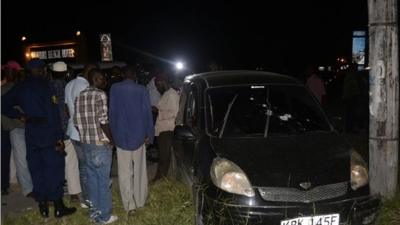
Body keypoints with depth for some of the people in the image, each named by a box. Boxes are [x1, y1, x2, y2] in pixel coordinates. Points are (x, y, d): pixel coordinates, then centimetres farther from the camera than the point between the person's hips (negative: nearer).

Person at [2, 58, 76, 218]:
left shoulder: (20, 88, 8)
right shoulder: (44, 85, -10)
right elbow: (53, 114, -15)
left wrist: (20, 116, 7)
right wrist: (59, 137, -14)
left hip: (31, 137, 6)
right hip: (48, 136, -6)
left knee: (37, 171, 11)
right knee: (54, 170, 2)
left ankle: (43, 206, 20)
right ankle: (58, 207, 8)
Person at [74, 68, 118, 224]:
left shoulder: (79, 96, 8)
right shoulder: (100, 95, -12)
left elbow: (76, 121, 9)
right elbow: (103, 121, -19)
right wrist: (111, 139, -7)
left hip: (86, 143, 6)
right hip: (101, 143, -6)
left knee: (92, 178, 15)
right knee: (103, 180, 4)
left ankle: (94, 212, 25)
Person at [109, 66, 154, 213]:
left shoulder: (114, 89, -4)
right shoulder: (141, 90, -6)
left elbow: (112, 112, -1)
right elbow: (147, 113, -6)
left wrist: (114, 133, 8)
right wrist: (149, 134, 2)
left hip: (121, 136, 0)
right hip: (138, 135, 0)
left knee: (124, 172, 7)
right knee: (139, 170, 14)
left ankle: (129, 204, 7)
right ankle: (140, 200, 24)